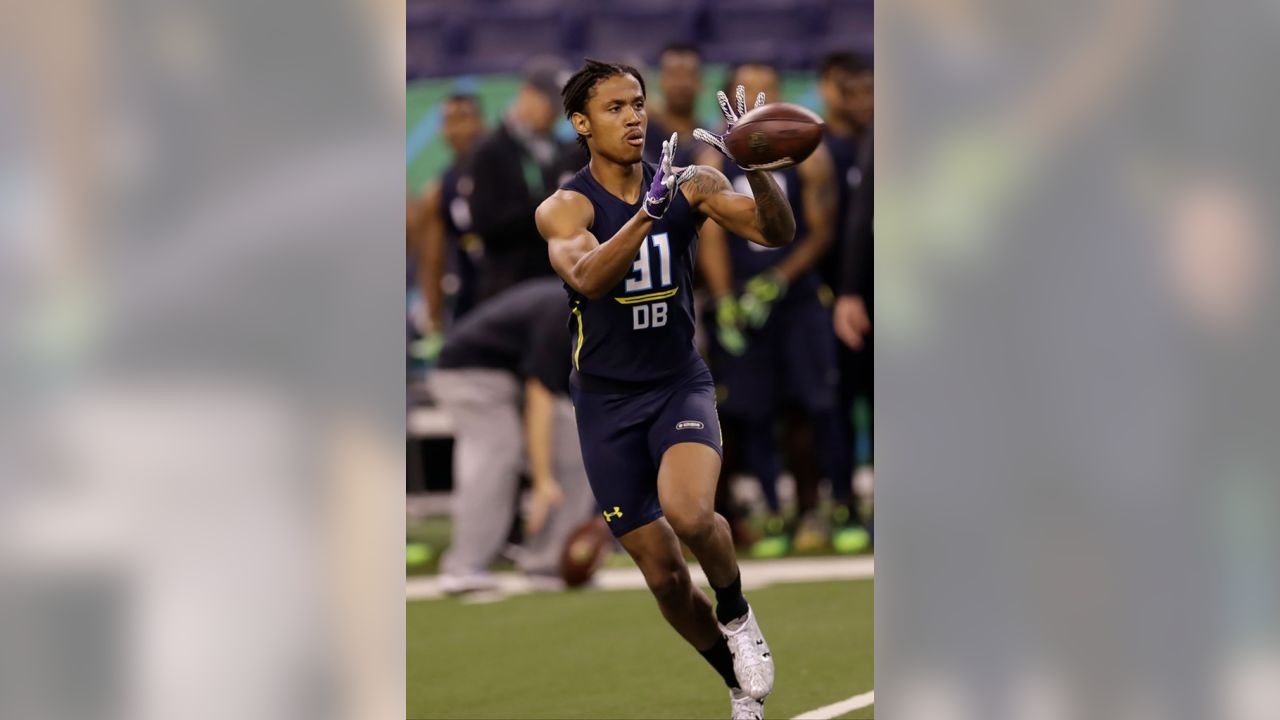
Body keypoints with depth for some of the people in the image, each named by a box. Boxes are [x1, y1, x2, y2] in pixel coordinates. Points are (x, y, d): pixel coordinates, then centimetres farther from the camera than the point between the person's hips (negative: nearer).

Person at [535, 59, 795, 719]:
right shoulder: (565, 208, -10)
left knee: (689, 514, -30)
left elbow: (777, 233, -12)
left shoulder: (691, 186, -2)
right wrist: (650, 212, -44)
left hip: (680, 386, 0)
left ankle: (735, 612, 0)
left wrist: (755, 165, -30)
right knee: (664, 576, 4)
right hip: (606, 403, 0)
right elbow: (587, 277, -30)